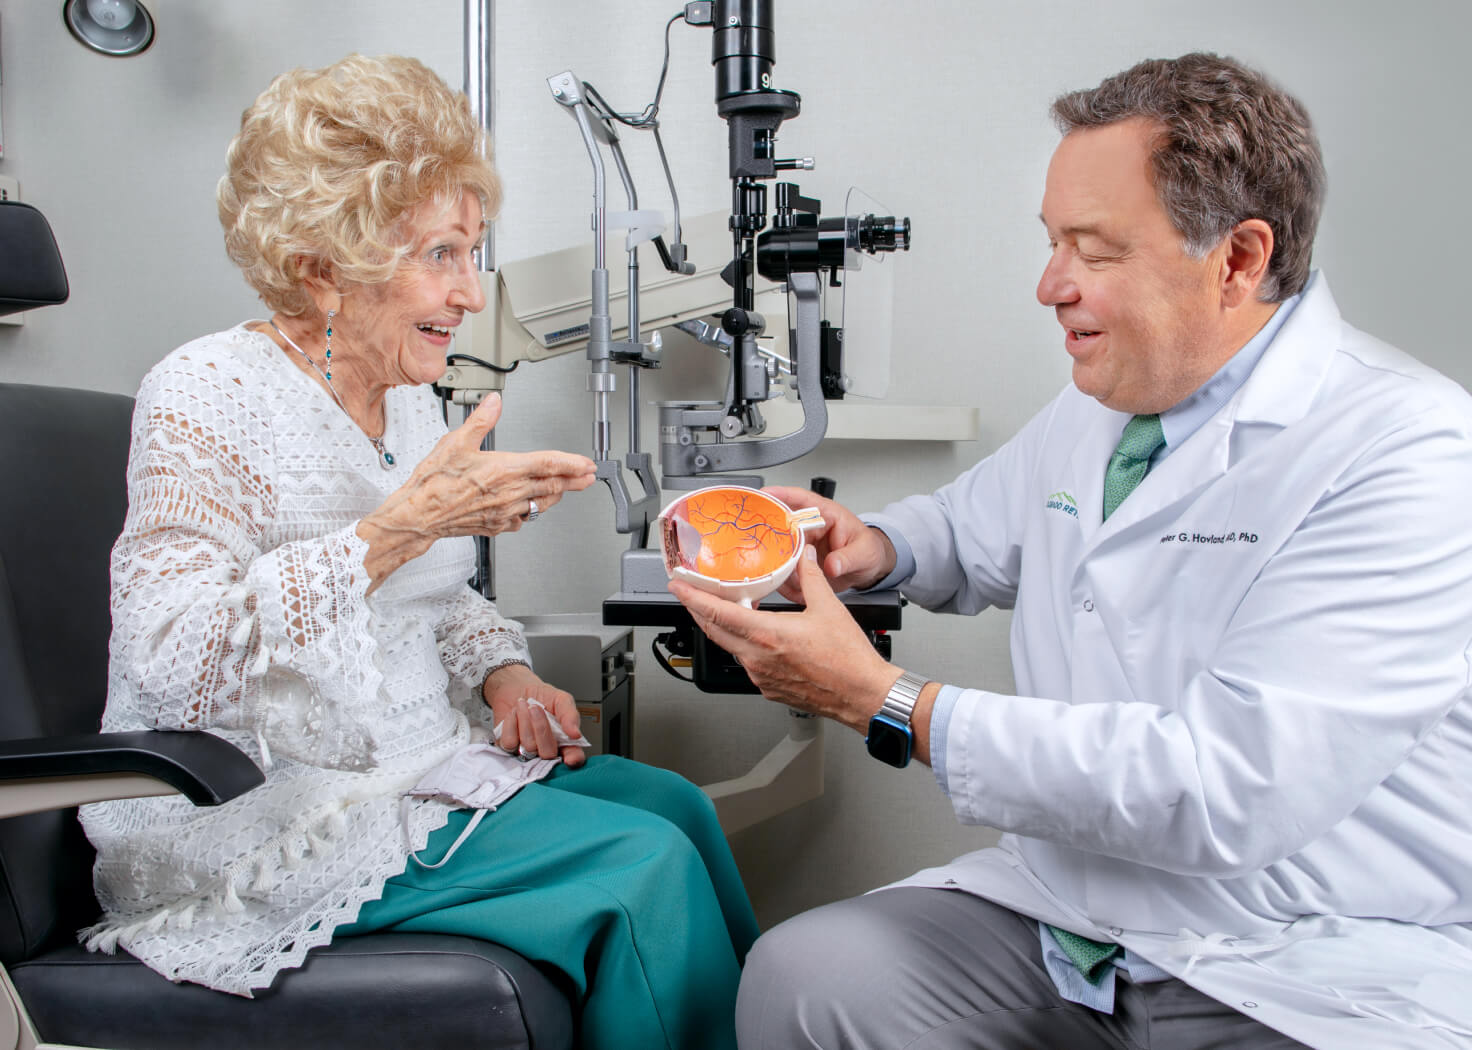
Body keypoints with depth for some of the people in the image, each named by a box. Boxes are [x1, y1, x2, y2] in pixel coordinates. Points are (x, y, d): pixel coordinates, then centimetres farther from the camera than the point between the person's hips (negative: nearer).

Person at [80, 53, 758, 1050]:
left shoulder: (407, 395, 9)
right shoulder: (210, 394, -16)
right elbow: (174, 657, -28)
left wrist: (502, 673, -2)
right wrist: (404, 524, -33)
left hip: (414, 761, 8)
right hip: (263, 820, -8)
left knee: (677, 805, -5)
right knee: (644, 862, -18)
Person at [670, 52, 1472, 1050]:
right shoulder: (1095, 408, 9)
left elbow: (1224, 793, -26)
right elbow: (972, 528, 28)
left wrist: (882, 698, -21)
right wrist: (870, 547, 3)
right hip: (1065, 924, 6)